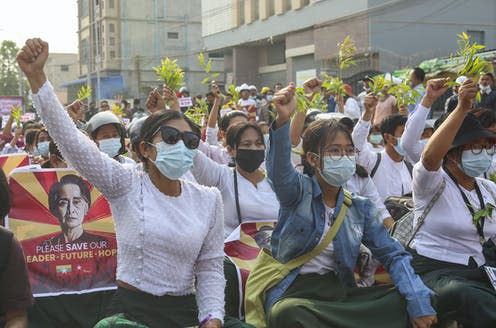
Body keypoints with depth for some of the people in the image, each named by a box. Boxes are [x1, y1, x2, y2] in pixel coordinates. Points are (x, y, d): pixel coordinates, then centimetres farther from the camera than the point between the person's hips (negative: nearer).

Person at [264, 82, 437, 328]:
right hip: (294, 294, -4)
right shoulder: (298, 191, 0)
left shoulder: (360, 208, 11)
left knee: (403, 302, -16)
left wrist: (419, 302, -11)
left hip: (340, 293, 4)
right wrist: (283, 120, -43)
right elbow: (279, 168, -23)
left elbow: (393, 255, 6)